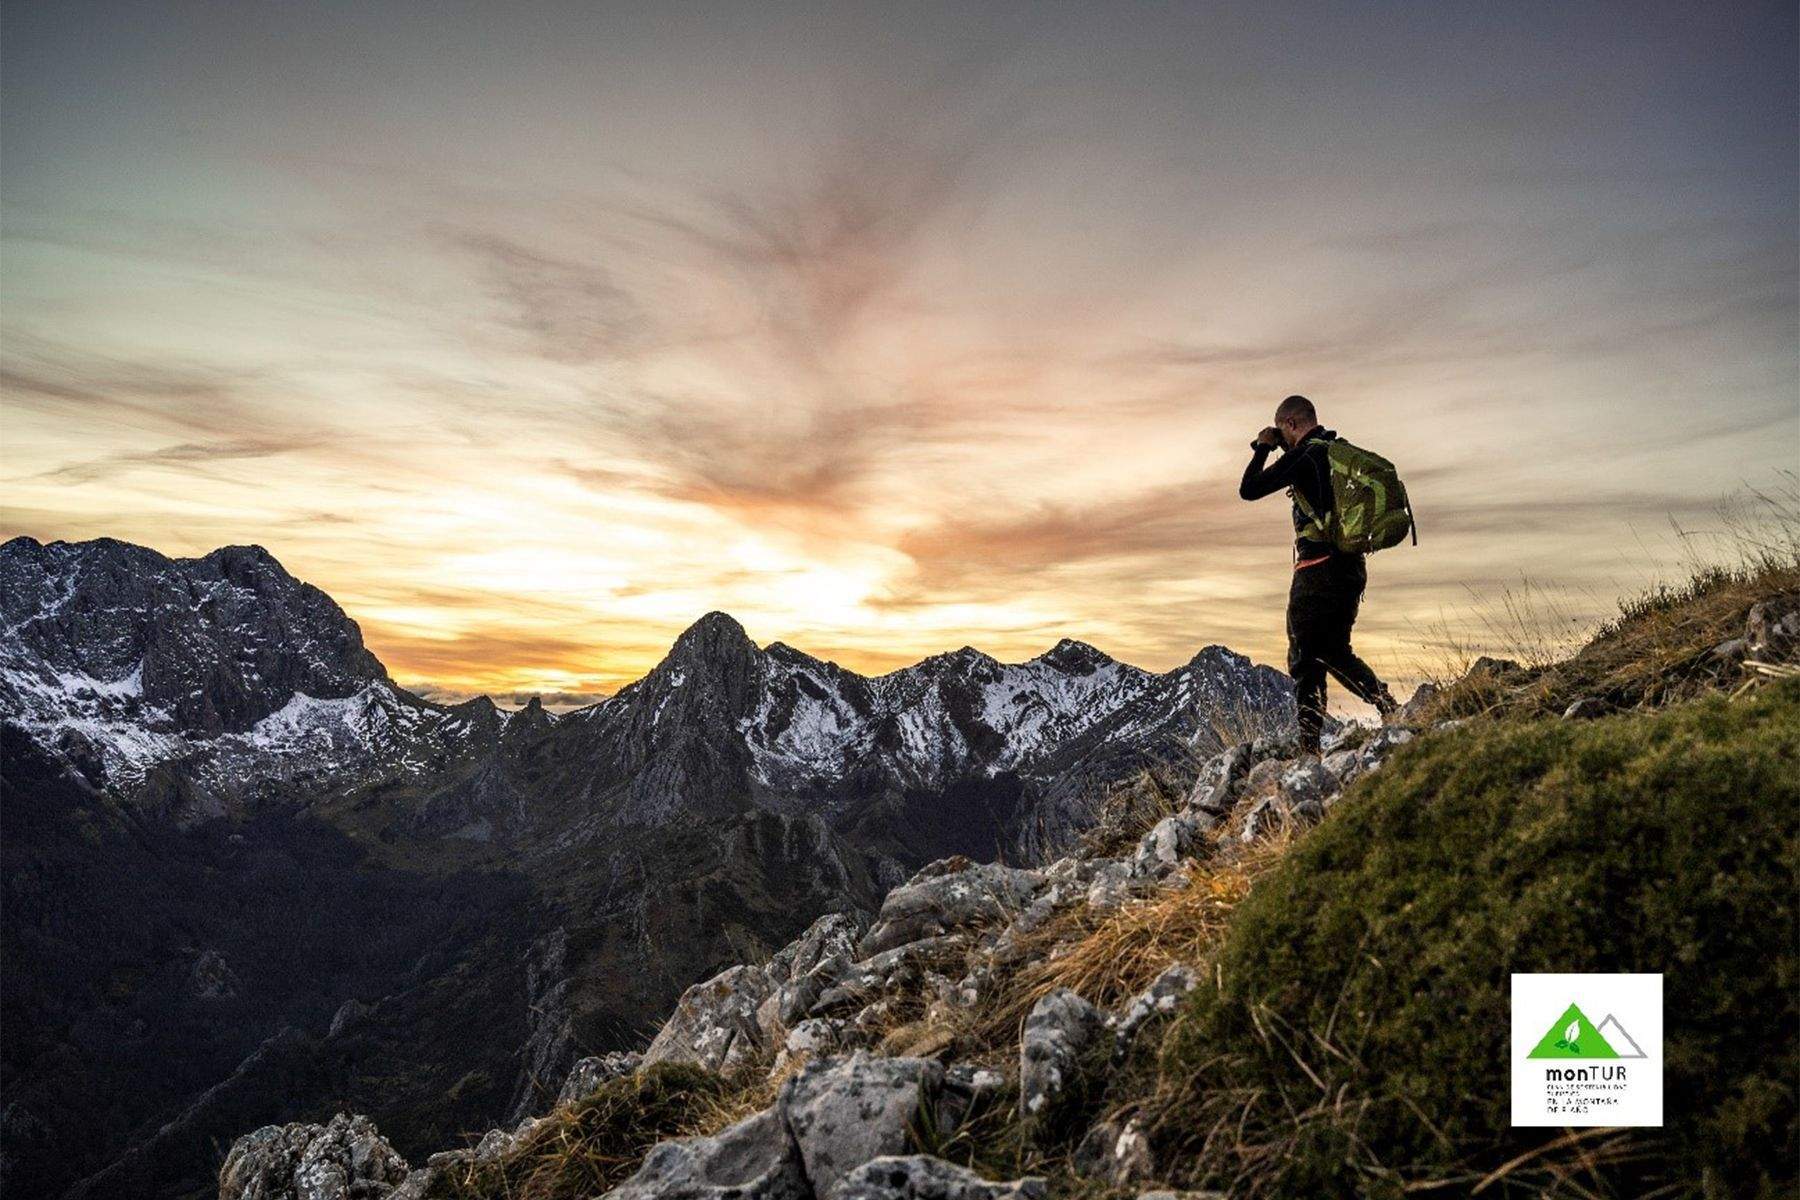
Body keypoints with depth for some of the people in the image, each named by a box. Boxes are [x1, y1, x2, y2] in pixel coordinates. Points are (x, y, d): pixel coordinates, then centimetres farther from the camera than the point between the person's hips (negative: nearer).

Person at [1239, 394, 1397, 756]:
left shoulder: (1304, 455, -12)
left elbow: (1249, 490, -10)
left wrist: (1263, 448, 5)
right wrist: (1284, 451, 24)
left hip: (1319, 567, -8)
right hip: (1353, 566, 8)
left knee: (1304, 657, -2)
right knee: (1334, 651, 18)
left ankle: (1309, 744, -5)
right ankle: (1387, 704, 5)